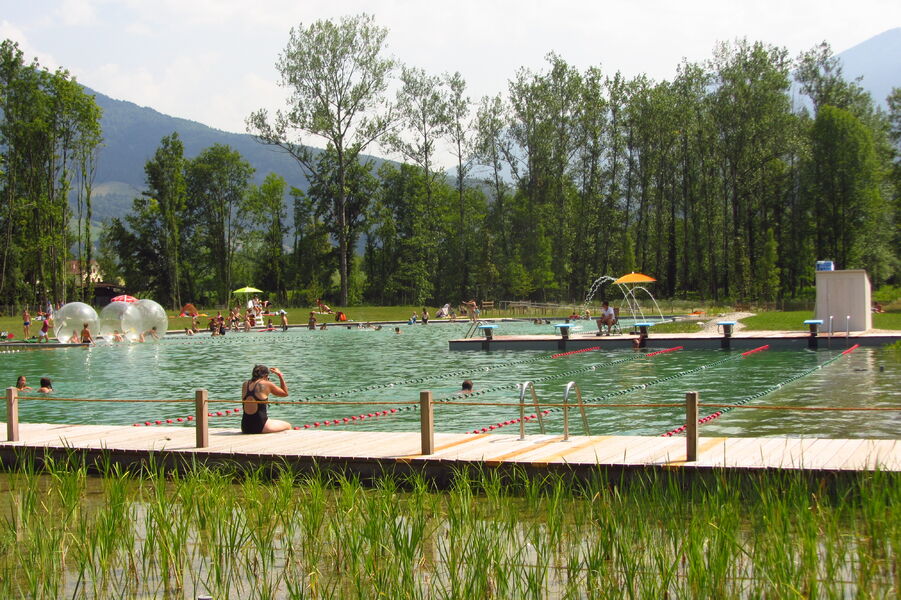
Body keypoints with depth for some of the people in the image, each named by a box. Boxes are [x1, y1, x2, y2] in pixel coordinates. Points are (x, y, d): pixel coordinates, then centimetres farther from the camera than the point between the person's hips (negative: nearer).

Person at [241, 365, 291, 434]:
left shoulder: (245, 385, 7)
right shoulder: (267, 385, -7)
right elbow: (285, 393, 8)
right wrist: (280, 375, 18)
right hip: (260, 427, -6)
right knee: (287, 426, 19)